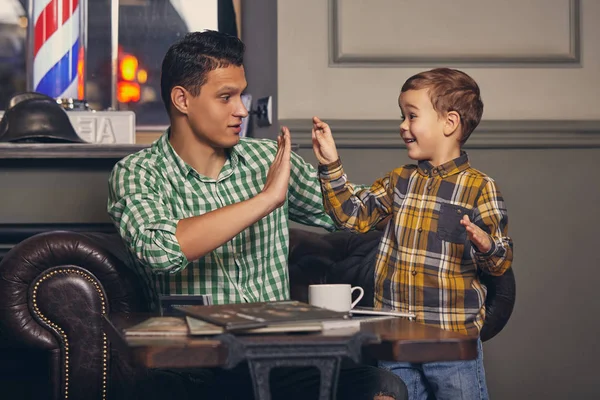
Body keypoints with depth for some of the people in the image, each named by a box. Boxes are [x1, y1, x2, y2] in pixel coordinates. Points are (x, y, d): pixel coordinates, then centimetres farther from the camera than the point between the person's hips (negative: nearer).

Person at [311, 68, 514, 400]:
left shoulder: (479, 188, -7)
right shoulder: (399, 181, 10)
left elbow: (501, 261, -7)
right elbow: (352, 214, 10)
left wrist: (485, 246, -29)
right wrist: (330, 165, 4)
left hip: (454, 340, -5)